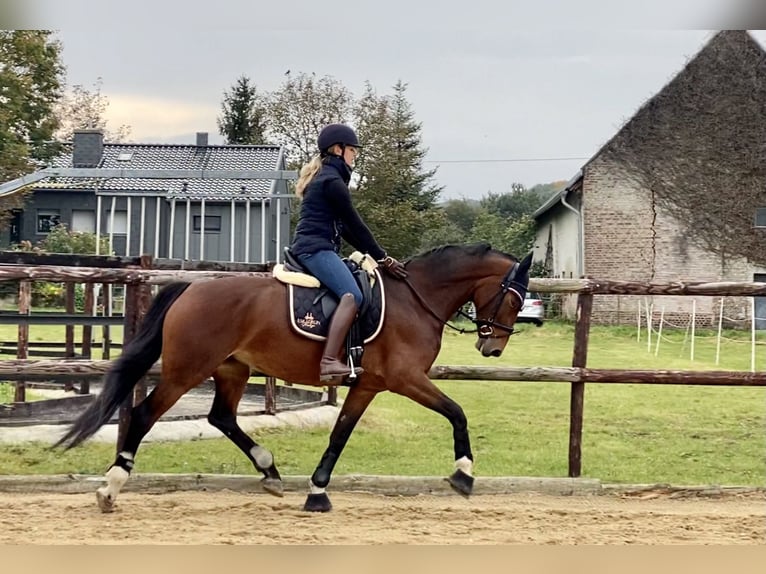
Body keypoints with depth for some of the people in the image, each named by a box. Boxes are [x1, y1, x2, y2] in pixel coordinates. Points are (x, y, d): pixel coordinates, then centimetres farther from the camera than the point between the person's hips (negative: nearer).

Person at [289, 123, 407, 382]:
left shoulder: (321, 177, 24)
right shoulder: (333, 181, -8)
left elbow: (344, 227, 24)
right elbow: (355, 225, -8)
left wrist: (373, 254, 19)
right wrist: (382, 257, -2)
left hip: (307, 248, 11)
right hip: (316, 248, -11)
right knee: (352, 296, -26)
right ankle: (329, 361, -38)